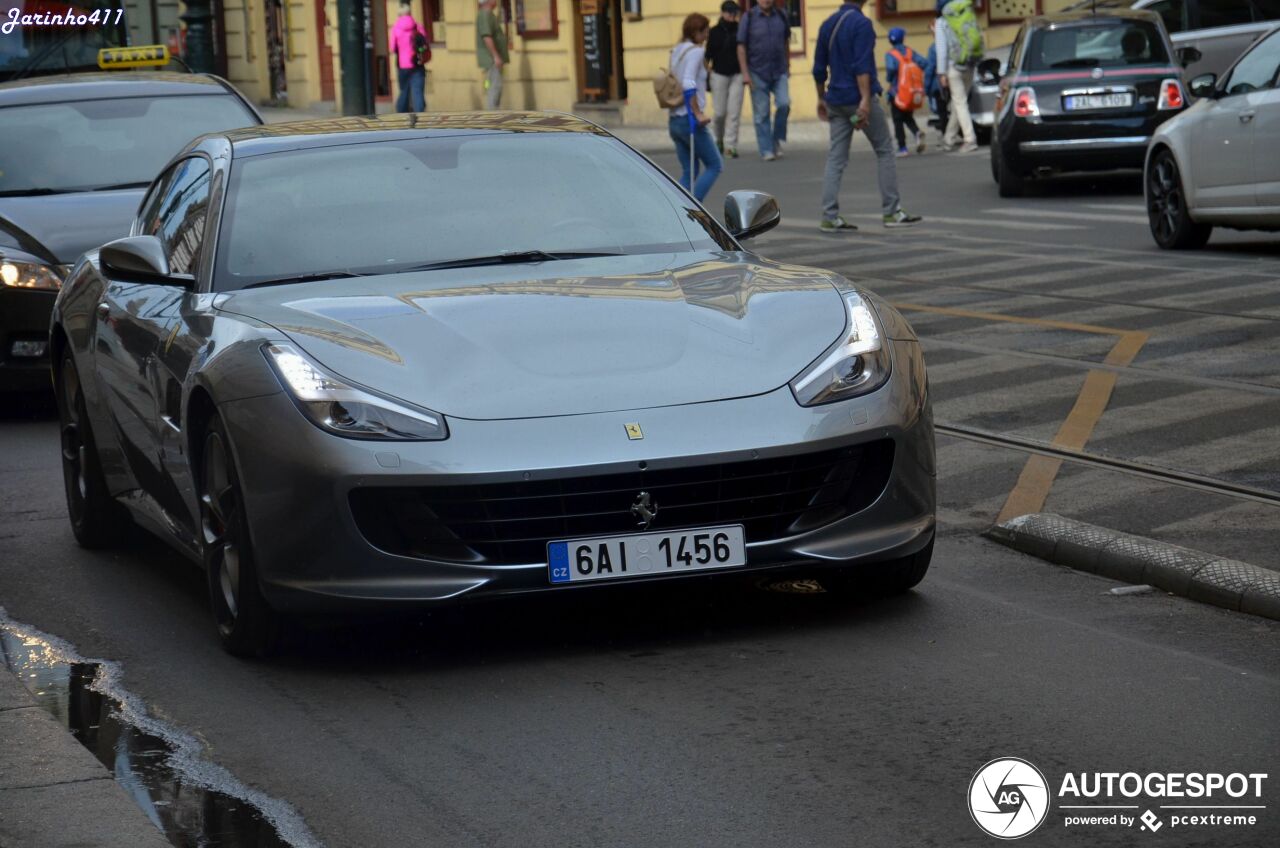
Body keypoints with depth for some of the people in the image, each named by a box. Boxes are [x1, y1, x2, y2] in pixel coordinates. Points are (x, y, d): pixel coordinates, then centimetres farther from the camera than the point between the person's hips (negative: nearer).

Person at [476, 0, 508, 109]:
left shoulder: (489, 14, 18)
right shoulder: (485, 14, -15)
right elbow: (486, 37, -24)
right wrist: (496, 56, -27)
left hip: (494, 59, 11)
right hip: (490, 59, -11)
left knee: (496, 87, 9)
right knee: (495, 86, -15)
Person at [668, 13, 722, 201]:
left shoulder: (676, 51, 15)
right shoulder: (696, 51, -11)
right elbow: (689, 84, -22)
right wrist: (698, 113, -19)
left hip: (674, 120, 9)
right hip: (689, 119, -9)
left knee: (688, 171, 12)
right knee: (714, 165, 0)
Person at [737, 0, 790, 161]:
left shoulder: (781, 17, 5)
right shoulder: (749, 18, -3)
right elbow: (741, 47, -4)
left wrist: (787, 64, 17)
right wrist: (745, 73, -9)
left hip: (779, 71, 2)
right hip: (758, 73, -2)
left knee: (784, 104, -15)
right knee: (761, 113, 0)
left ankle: (777, 140, 5)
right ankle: (766, 150, 5)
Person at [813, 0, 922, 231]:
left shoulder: (827, 25, 10)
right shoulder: (861, 24, -12)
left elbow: (819, 68, 15)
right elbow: (862, 66, -20)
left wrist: (821, 98, 25)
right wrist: (865, 101, -23)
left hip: (836, 100, 6)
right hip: (859, 97, -6)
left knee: (836, 158, 5)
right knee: (884, 151, 6)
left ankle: (829, 217, -1)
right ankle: (892, 212, 7)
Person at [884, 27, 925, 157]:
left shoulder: (890, 55, -11)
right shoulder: (910, 52, 2)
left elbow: (891, 68, -29)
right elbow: (923, 63, -9)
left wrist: (889, 78, -8)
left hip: (897, 91, -4)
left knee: (898, 120, 5)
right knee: (908, 117, 18)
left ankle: (902, 147, 3)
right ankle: (917, 133, -11)